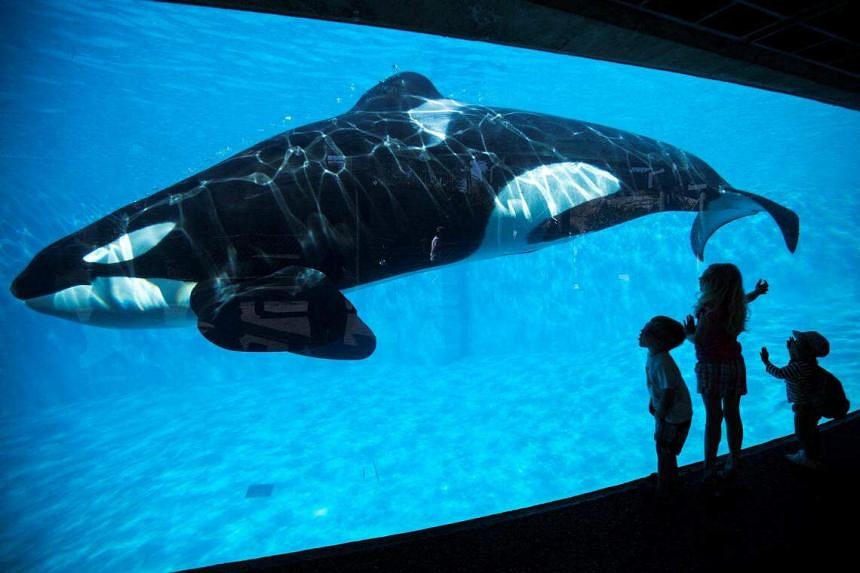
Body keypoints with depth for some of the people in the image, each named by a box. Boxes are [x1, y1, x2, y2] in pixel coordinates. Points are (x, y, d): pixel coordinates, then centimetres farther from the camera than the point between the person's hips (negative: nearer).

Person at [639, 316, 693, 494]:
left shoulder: (662, 364, -34)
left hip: (675, 416, -9)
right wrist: (652, 402, 13)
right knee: (664, 448, 26)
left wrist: (660, 415, -17)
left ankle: (664, 489, 30)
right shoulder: (653, 354, -6)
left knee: (664, 451, 10)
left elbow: (669, 392, -28)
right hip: (668, 411, 9)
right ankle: (669, 478, 48)